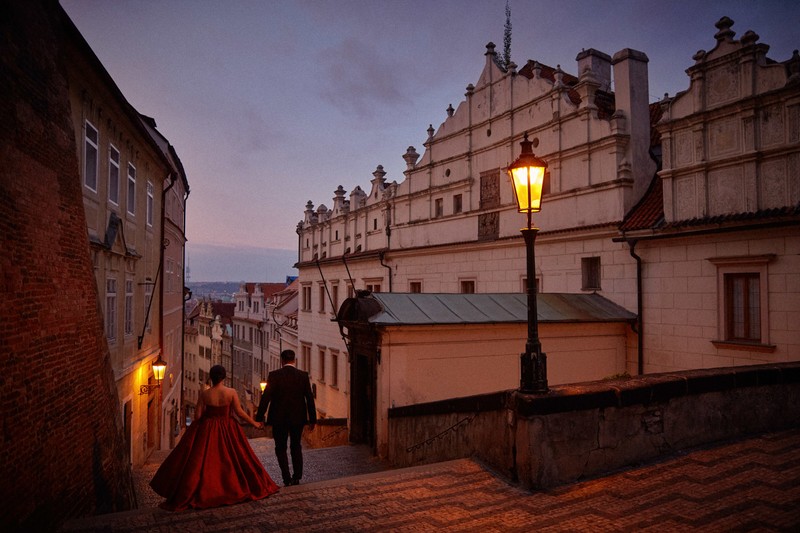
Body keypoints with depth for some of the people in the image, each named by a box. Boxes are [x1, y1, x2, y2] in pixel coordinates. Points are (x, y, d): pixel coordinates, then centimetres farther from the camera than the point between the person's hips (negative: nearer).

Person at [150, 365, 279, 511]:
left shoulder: (204, 394, -9)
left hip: (206, 431, 0)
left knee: (201, 462, 10)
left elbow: (197, 415, -6)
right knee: (231, 461, 13)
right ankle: (238, 489, 22)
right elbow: (239, 412, -8)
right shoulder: (231, 392, -11)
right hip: (227, 431, 0)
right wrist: (254, 423, 4)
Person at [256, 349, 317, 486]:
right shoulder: (303, 375, -3)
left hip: (279, 418, -2)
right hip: (298, 418, 2)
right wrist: (312, 419, 5)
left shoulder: (274, 375, -8)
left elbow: (266, 397, -10)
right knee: (296, 447, 19)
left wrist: (259, 417, -3)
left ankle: (287, 478, 2)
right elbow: (310, 398, -2)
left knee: (280, 448, 11)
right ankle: (297, 477, 17)